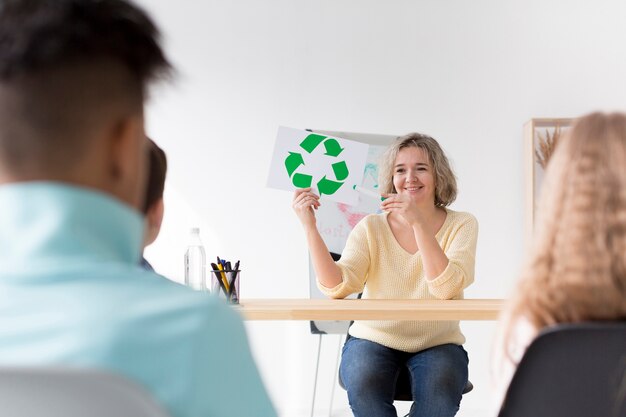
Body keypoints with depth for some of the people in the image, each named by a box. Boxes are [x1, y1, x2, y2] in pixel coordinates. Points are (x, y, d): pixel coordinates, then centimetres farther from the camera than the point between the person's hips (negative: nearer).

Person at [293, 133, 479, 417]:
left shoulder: (461, 225, -2)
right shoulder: (371, 228, 1)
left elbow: (445, 287, -20)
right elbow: (336, 287, -14)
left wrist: (418, 223, -30)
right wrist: (309, 226, -22)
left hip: (437, 343, 0)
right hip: (374, 340, 1)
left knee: (440, 390, -33)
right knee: (364, 384, -32)